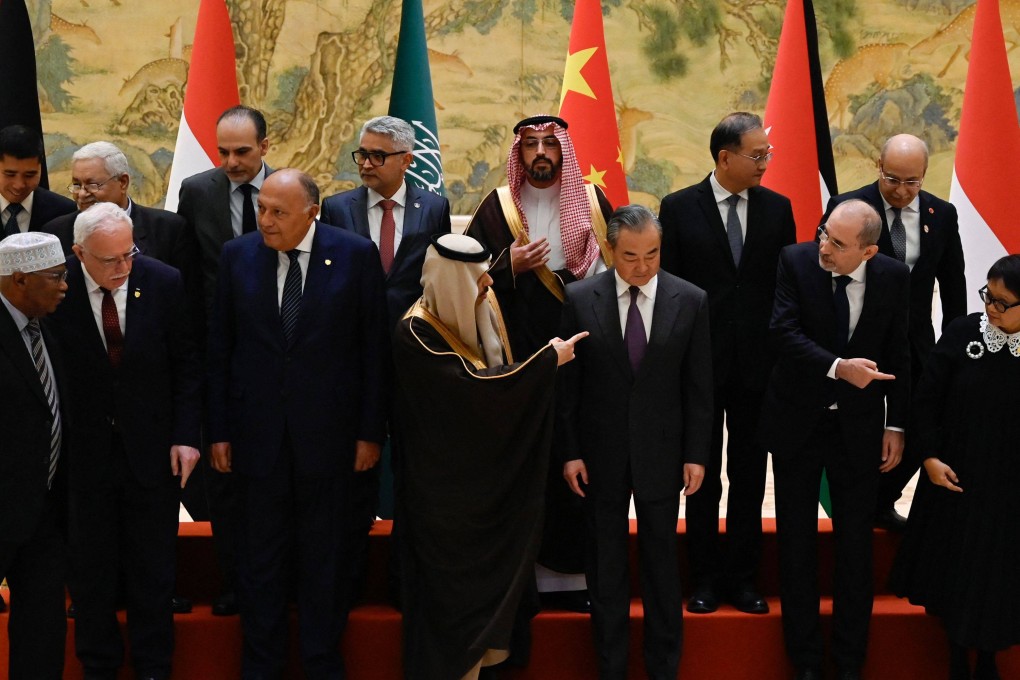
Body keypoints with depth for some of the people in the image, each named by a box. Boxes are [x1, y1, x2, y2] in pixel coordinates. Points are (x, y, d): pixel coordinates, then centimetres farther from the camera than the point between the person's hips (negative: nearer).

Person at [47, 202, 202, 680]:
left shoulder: (164, 283, -7)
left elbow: (186, 364, 1)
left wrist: (186, 436, -5)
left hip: (152, 450, 1)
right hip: (83, 455, 0)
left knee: (153, 572, 10)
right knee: (91, 571, 12)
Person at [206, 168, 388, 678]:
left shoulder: (356, 255, -5)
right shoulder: (238, 255, 0)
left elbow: (374, 348, -2)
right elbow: (220, 349, 4)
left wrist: (371, 431, -3)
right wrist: (219, 430, 2)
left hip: (327, 434, -1)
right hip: (257, 434, 1)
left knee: (323, 558, 11)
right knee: (259, 558, 10)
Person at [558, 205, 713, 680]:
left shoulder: (691, 301, -5)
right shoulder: (580, 299, -6)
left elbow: (699, 386, -1)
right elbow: (567, 382, -2)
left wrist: (697, 454, -2)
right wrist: (569, 452, -3)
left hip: (661, 453, 0)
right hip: (600, 453, 0)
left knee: (661, 563, 8)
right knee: (605, 564, 11)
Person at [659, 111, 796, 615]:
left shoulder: (777, 208, 3)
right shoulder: (679, 208, -3)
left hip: (758, 362, 2)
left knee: (749, 477, 8)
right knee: (702, 477, 8)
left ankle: (741, 579, 18)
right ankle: (705, 579, 18)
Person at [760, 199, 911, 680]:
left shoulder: (893, 277, -6)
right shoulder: (796, 262, -11)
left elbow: (897, 356, 1)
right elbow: (783, 332, -21)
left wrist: (896, 425, 2)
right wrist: (838, 368, -33)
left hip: (859, 426, 1)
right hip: (798, 423, 0)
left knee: (856, 545, 6)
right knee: (797, 542, 8)